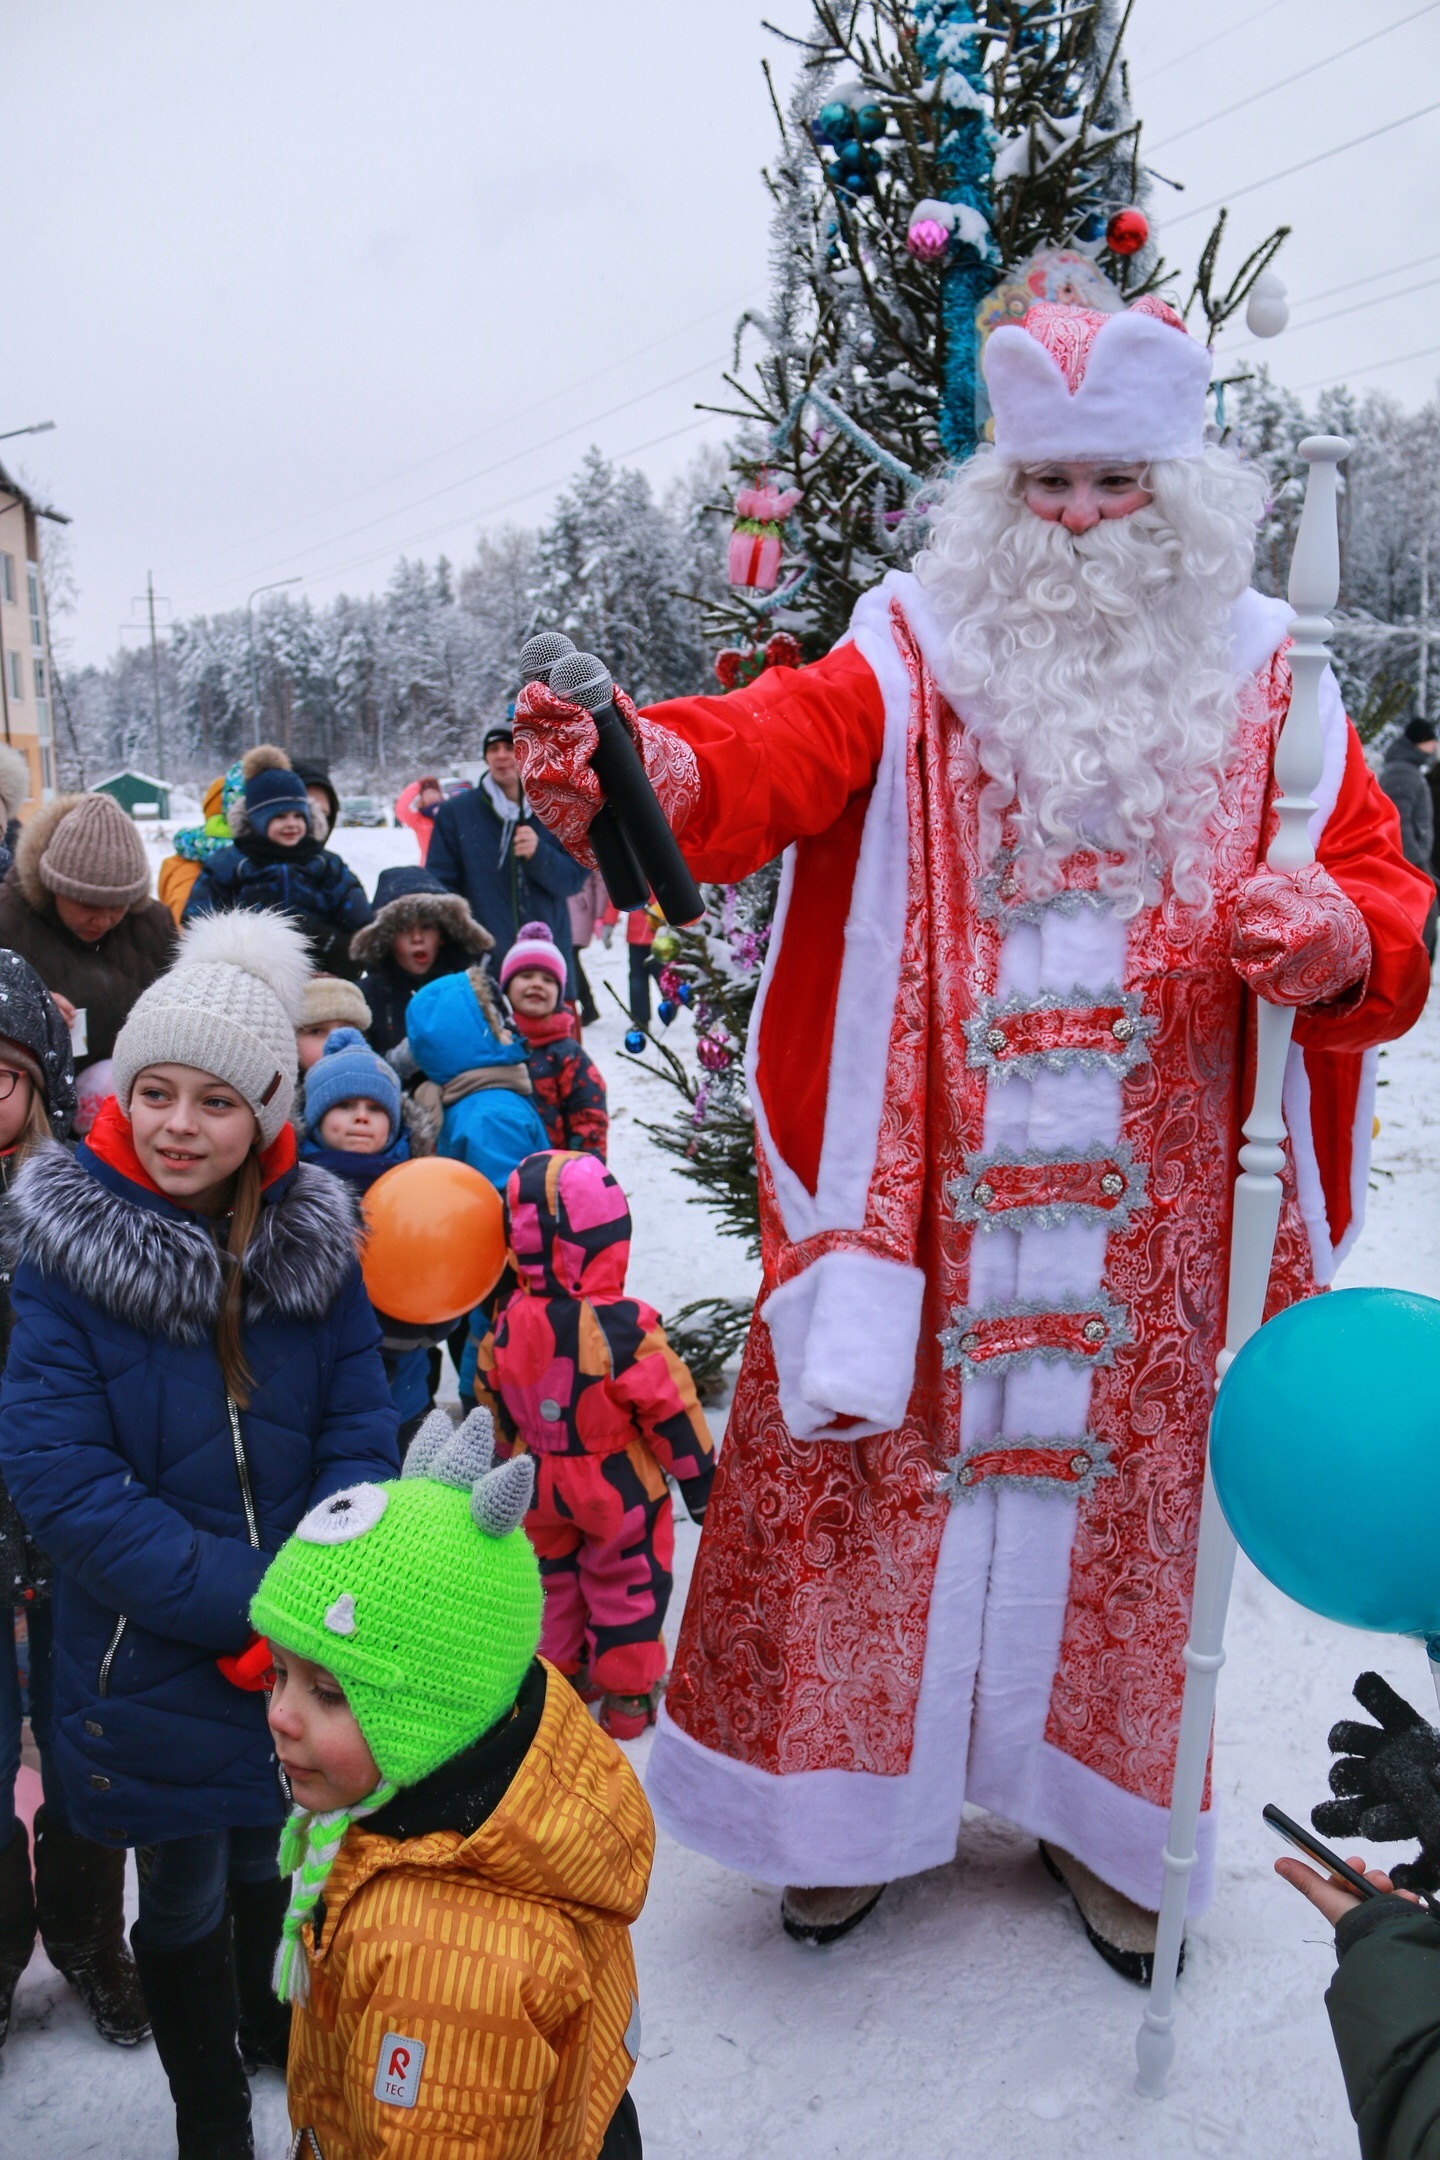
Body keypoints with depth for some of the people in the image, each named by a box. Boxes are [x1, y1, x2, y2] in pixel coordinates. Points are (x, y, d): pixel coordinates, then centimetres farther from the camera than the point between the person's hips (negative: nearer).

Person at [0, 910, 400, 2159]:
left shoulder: (312, 1244, -5)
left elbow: (360, 1434, -5)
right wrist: (234, 1600, -24)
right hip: (151, 1664, -3)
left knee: (276, 1863, 24)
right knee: (186, 1896, 16)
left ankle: (277, 2025, 55)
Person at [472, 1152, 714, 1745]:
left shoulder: (506, 1327, -12)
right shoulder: (625, 1329, -28)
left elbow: (493, 1405, 4)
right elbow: (672, 1412, -19)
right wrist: (701, 1479, -5)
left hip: (538, 1488, 4)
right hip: (619, 1490, -4)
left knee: (554, 1576, 24)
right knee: (627, 1585, 14)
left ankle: (559, 1671, 38)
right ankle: (626, 1695, 25)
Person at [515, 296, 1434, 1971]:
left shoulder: (1265, 689, 6)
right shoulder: (915, 658, 1)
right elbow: (774, 750, -18)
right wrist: (640, 769, -40)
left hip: (1147, 1228, 2)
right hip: (916, 1206, -1)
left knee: (1122, 1492, 13)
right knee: (886, 1487, 8)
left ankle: (1105, 1815, 38)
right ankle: (857, 1801, 33)